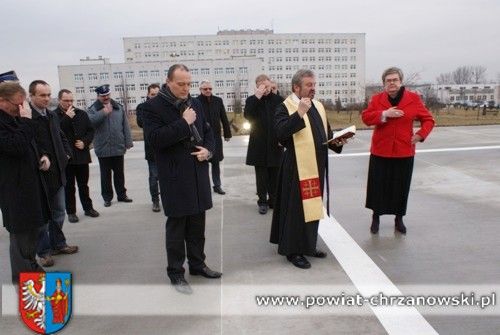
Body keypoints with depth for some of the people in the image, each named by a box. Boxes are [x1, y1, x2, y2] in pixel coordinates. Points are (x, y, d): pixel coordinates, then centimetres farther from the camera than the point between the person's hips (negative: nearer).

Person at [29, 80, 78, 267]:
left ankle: (58, 244, 33)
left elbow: (61, 137, 19)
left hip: (57, 172, 7)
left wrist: (66, 153, 6)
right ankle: (44, 251, 20)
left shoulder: (52, 116, 10)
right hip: (39, 174, -7)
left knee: (59, 211, 18)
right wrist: (41, 158, -28)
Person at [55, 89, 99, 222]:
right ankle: (71, 212, 18)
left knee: (84, 185, 15)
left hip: (82, 155, 3)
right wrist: (67, 118, -20)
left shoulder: (81, 114, 5)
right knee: (69, 186, 7)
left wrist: (85, 142, -7)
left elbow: (90, 130, 9)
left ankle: (88, 208, 27)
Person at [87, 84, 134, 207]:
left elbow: (125, 126, 6)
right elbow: (89, 122, -21)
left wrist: (128, 142, 2)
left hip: (118, 148, 2)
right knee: (105, 175, 8)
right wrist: (103, 112, -25)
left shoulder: (118, 107, 6)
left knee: (119, 173, 13)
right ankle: (107, 197, 19)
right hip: (103, 149, -2)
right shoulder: (93, 109, -2)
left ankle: (121, 195, 25)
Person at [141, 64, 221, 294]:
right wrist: (184, 122, -20)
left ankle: (197, 264, 32)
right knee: (176, 226, 4)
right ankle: (175, 273, 19)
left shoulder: (194, 103, 11)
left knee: (197, 224, 15)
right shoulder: (153, 106, -8)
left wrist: (208, 149, -1)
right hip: (174, 178, -6)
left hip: (198, 174, 6)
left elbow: (207, 131, 19)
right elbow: (155, 138, -19)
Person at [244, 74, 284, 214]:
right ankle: (262, 201, 14)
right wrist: (257, 97, -18)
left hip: (275, 143, 1)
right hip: (259, 144, -1)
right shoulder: (252, 100, 2)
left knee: (274, 174, 8)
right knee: (261, 175, 4)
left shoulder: (278, 99, 4)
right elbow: (247, 116, -15)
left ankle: (273, 200, 19)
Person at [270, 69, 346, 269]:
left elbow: (326, 133, 21)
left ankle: (308, 245, 29)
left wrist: (335, 142, 1)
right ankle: (293, 250, 12)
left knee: (313, 206, 15)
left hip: (316, 166, 8)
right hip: (297, 167, -7)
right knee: (296, 208, -1)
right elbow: (281, 133, -24)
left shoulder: (318, 106, 14)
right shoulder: (285, 107, -9)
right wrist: (299, 113, -32)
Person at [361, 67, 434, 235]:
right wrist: (384, 114, -22)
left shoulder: (413, 98, 0)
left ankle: (399, 218, 25)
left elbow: (428, 119, 6)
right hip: (380, 151, 0)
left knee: (402, 186, 7)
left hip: (404, 151, 0)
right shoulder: (376, 99, 2)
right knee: (378, 185, 5)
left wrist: (420, 134, -9)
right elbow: (365, 117, -9)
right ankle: (376, 217, 23)